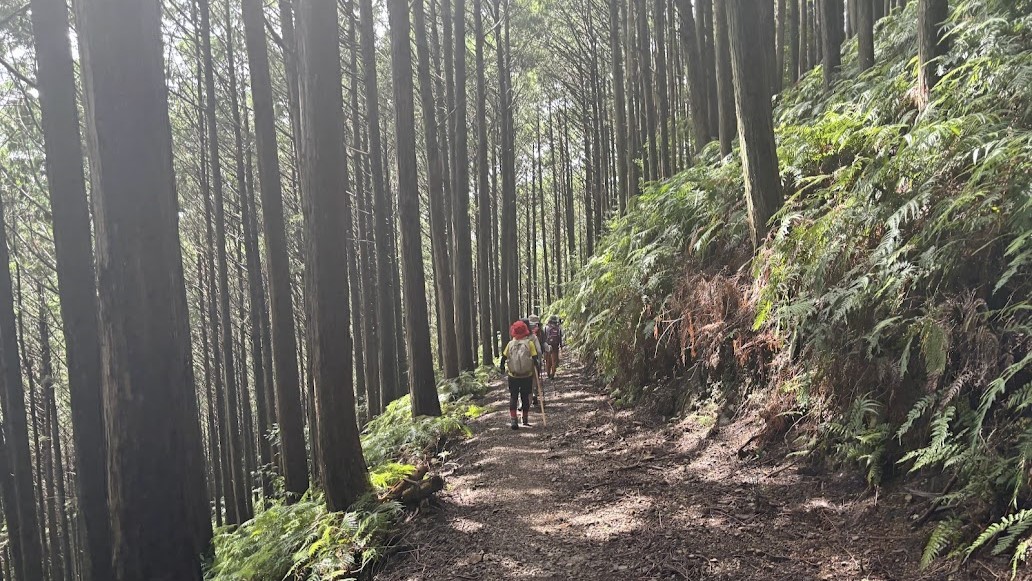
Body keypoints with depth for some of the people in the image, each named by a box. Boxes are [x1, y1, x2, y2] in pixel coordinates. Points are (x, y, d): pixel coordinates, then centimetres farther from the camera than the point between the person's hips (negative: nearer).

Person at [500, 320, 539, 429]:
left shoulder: (510, 344, -4)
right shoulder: (529, 343, -8)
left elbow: (504, 358, 2)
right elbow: (535, 359, -10)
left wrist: (502, 367, 19)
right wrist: (538, 368, 5)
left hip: (513, 376, 0)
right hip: (527, 376, 0)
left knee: (513, 397, 8)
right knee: (525, 397, 13)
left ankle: (513, 420, -4)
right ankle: (525, 420, 24)